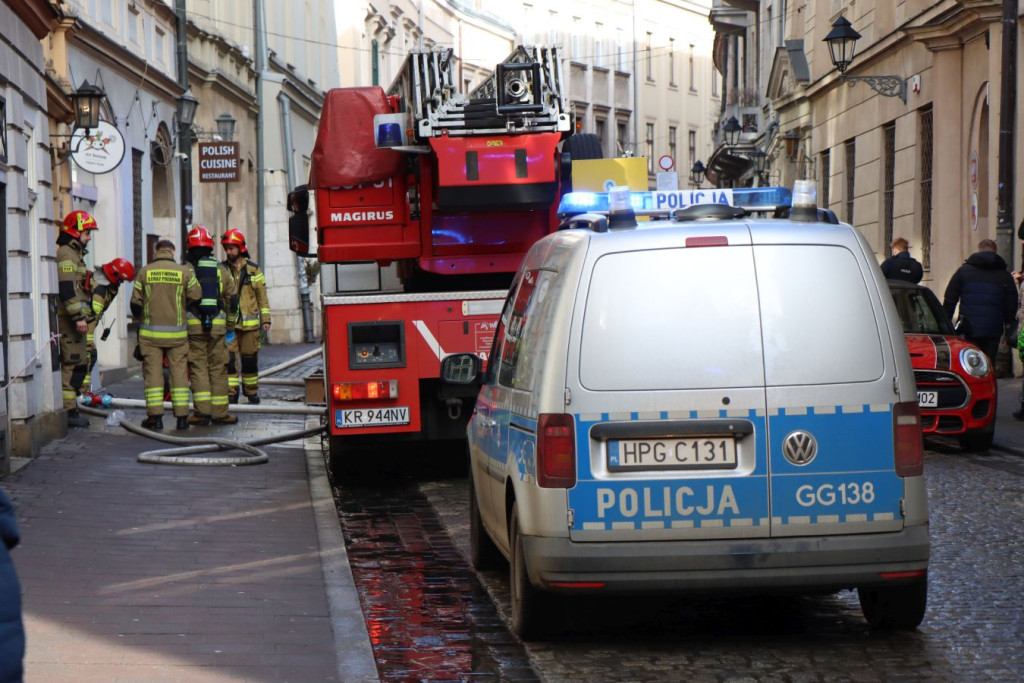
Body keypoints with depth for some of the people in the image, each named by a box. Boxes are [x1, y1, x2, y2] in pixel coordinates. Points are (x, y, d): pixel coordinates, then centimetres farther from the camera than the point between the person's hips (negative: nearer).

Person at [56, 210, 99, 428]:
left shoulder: (74, 253, 22)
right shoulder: (67, 254, -12)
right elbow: (67, 289, -21)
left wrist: (83, 315, 26)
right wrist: (79, 317, -24)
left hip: (71, 319, 11)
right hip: (68, 319, -11)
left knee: (76, 364, 12)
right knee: (74, 364, -11)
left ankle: (70, 408, 16)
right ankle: (68, 411, -11)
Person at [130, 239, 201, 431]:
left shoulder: (144, 272, -1)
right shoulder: (184, 272, -2)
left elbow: (135, 302, 2)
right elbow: (196, 298, 2)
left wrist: (140, 317, 23)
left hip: (150, 332, 0)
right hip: (177, 332, 0)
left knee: (152, 372, 3)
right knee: (179, 372, 5)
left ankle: (155, 417, -1)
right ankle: (182, 417, 4)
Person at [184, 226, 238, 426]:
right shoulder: (220, 269, 8)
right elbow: (232, 299, 10)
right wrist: (230, 325, 19)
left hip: (193, 325, -2)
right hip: (217, 325, 2)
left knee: (198, 367, 0)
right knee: (218, 368, 5)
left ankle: (202, 411, -8)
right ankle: (219, 412, 6)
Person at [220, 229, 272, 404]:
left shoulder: (253, 270, 7)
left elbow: (262, 296, 9)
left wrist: (265, 319, 4)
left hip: (250, 323, 1)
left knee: (250, 359, 6)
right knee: (229, 358, -7)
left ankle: (251, 391, 19)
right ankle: (231, 393, -3)